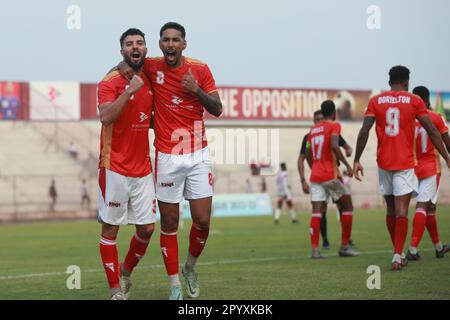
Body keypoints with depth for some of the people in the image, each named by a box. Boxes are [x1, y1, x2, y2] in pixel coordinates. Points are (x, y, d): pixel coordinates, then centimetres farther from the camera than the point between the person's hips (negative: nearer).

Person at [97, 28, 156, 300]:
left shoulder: (150, 81, 10)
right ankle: (116, 291, 8)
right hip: (115, 168, -6)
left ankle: (126, 272, 30)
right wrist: (130, 89, -26)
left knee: (147, 228, 5)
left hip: (143, 170, 6)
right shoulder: (111, 82, -8)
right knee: (110, 228, 0)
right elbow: (106, 117, -25)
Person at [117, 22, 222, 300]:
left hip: (199, 154, 1)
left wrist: (197, 90, -16)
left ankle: (191, 267, 26)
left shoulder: (200, 70, 0)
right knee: (169, 223, 1)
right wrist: (125, 65, -4)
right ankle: (175, 285, 10)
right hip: (168, 158, -1)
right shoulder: (152, 67, -1)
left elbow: (217, 109, 0)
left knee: (203, 221, -1)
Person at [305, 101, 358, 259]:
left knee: (317, 212, -2)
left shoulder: (313, 129, 16)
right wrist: (347, 165, -17)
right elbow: (334, 146, -21)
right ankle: (345, 246, 8)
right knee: (347, 206, 10)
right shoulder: (334, 126, -4)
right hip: (331, 175, -6)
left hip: (315, 175, 6)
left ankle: (315, 250, -15)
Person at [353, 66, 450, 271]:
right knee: (401, 209, -6)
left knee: (391, 209, 15)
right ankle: (397, 256, -16)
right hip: (405, 162, -3)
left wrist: (357, 160, -3)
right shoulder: (414, 101, 1)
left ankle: (398, 254, 22)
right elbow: (432, 131, -3)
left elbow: (364, 132, -5)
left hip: (384, 162, 3)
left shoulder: (376, 101, 5)